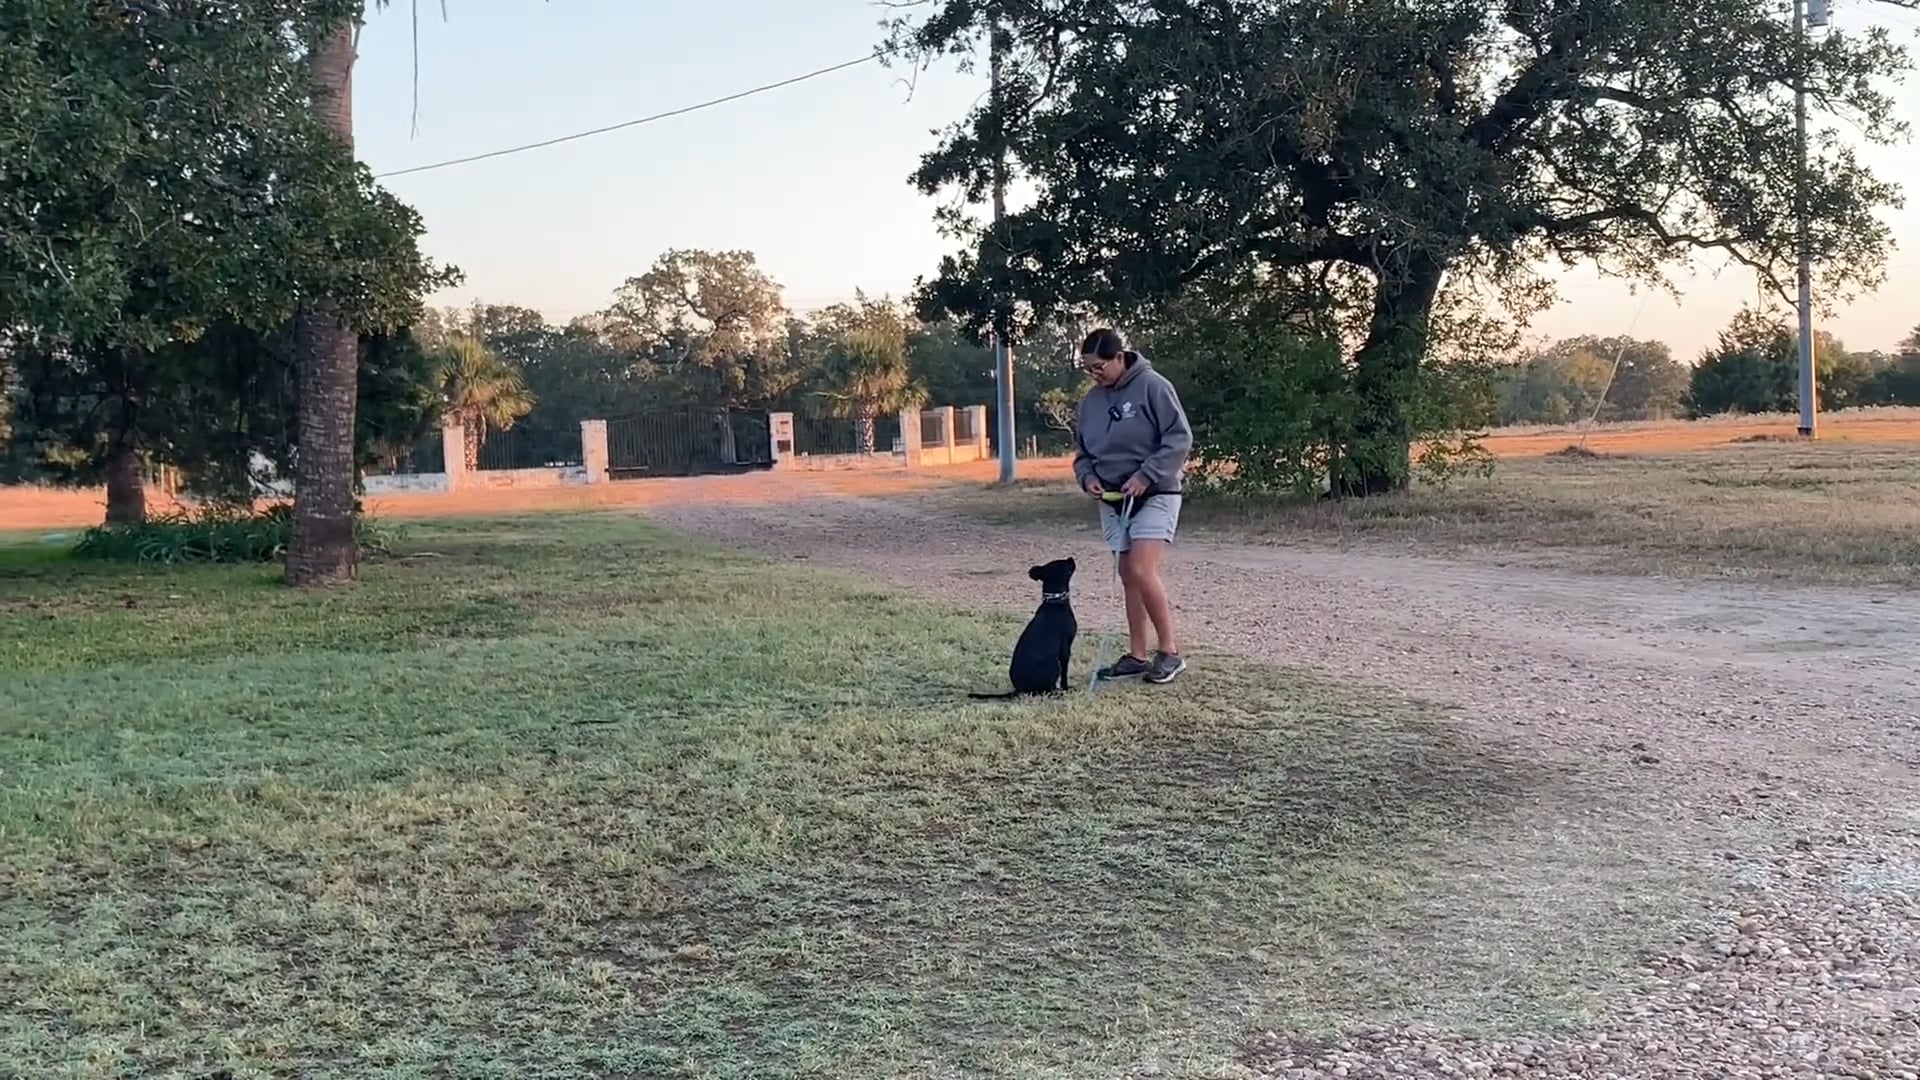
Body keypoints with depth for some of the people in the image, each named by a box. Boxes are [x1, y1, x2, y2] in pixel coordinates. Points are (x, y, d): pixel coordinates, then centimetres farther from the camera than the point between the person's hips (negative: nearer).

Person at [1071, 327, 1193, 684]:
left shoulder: (1152, 387, -12)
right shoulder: (1092, 400, 7)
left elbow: (1180, 439, -15)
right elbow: (1082, 450, 17)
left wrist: (1145, 475, -20)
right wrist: (1087, 476, -3)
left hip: (1154, 495, -7)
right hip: (1112, 500, 7)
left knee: (1142, 571, -18)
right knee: (1128, 577, 7)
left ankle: (1170, 651, -8)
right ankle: (1137, 655, 13)